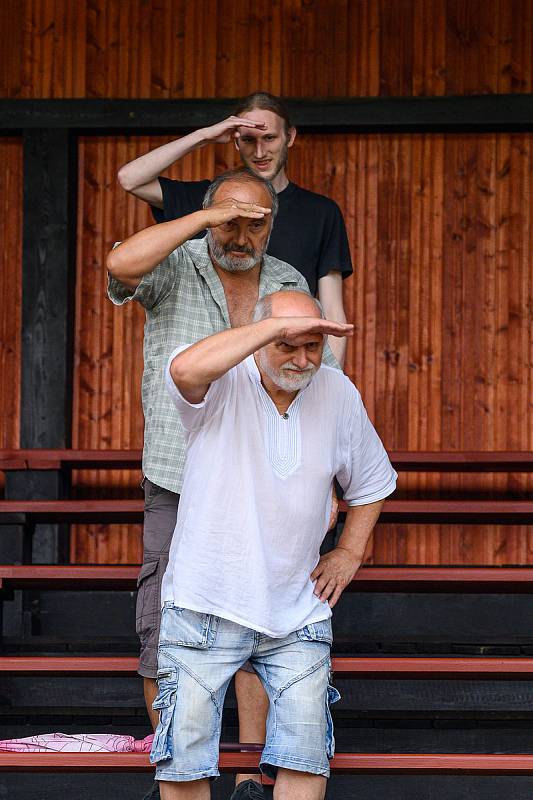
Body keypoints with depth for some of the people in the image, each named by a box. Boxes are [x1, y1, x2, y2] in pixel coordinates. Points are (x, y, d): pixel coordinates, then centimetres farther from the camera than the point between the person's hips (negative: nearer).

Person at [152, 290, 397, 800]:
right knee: (185, 757, -4)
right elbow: (185, 369, -38)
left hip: (296, 613, 3)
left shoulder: (338, 393, 4)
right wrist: (278, 325, -33)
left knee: (306, 757, -3)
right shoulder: (223, 382, -10)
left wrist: (349, 552, 11)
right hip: (206, 604, -3)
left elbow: (371, 483, 22)